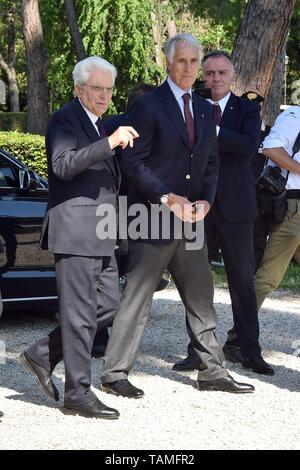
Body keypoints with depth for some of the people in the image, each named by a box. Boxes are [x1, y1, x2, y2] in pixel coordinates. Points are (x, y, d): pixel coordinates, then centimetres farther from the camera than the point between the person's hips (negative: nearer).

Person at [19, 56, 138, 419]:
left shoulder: (99, 124, 20)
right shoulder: (65, 120, -8)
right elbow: (64, 165, -25)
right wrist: (110, 142, -32)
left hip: (100, 235, 9)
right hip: (74, 230, -9)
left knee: (109, 305, 9)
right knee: (80, 314, -6)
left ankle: (44, 355, 18)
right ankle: (78, 393, 0)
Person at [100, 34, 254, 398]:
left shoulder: (204, 110, 14)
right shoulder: (148, 106, -7)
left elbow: (211, 162, 16)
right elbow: (132, 162, -11)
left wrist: (206, 200, -1)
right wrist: (167, 198, -18)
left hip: (190, 218, 7)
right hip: (154, 218, -7)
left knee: (201, 298, 10)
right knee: (136, 299, -3)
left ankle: (212, 371, 18)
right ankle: (114, 374, 5)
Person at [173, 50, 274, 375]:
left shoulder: (247, 110, 2)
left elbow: (249, 145, -17)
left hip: (234, 205, -1)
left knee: (242, 280, 3)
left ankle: (249, 350, 10)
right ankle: (197, 351, 12)